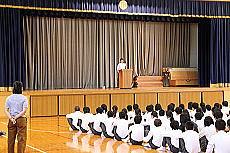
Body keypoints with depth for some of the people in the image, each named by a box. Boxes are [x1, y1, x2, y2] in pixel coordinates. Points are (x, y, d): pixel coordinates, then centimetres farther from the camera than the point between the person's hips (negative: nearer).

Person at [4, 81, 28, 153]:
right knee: (21, 140, 2)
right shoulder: (24, 98, -4)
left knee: (11, 139, 11)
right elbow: (24, 110, -13)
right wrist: (16, 117, -11)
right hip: (21, 120, -3)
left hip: (11, 120, 3)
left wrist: (11, 118, -11)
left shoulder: (9, 98, 4)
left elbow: (6, 110, -3)